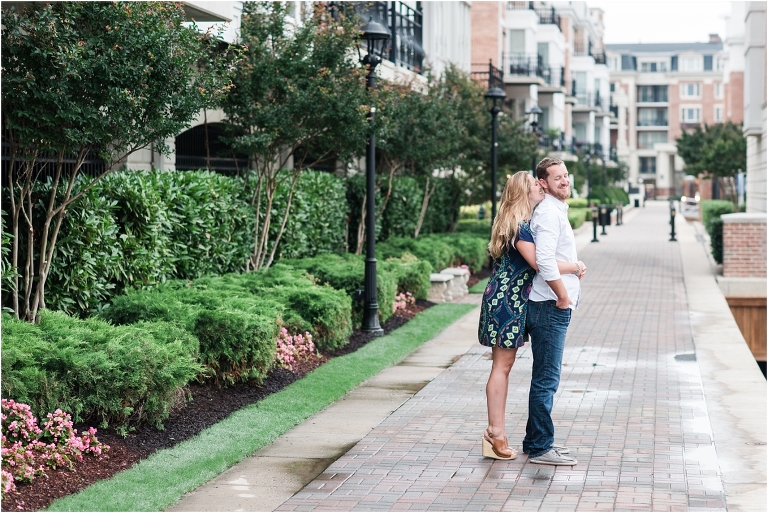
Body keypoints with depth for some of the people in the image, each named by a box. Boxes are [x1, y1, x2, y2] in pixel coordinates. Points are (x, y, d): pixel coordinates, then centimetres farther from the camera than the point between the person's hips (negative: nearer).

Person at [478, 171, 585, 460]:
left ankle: (496, 431, 14)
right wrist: (575, 267, -12)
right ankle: (495, 431, 0)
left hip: (509, 301, 10)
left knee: (504, 366, 10)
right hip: (507, 301, -10)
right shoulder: (519, 227, -17)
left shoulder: (518, 224, 14)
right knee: (502, 366, -5)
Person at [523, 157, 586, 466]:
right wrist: (563, 296, -17)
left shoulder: (557, 211, 19)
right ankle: (540, 448, 0)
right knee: (547, 379, -5)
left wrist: (576, 265, 10)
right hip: (550, 305, -11)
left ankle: (536, 441, 25)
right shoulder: (549, 212, -14)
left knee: (545, 378, 17)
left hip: (554, 306, 11)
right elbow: (544, 260, -26)